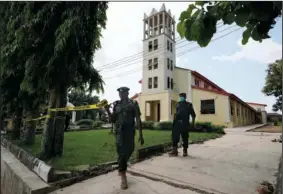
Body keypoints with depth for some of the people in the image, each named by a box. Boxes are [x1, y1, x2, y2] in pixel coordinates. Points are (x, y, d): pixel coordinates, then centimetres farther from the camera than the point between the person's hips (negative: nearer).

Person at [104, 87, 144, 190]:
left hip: (130, 131, 0)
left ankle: (121, 169, 41)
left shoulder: (133, 104, -1)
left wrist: (140, 135, -9)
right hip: (119, 131, 1)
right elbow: (113, 120, 10)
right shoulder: (116, 105, 7)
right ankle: (123, 177, 11)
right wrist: (108, 111, -6)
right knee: (122, 152, 0)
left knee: (128, 151, 12)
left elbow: (138, 120, -4)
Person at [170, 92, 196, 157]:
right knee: (175, 136, -3)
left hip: (185, 123, -2)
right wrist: (174, 121, 12)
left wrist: (192, 123, -5)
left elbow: (193, 115, 4)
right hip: (177, 123, 3)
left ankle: (185, 151, 18)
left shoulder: (189, 105, 5)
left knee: (185, 137, 4)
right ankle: (175, 150, 5)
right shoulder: (177, 104, 15)